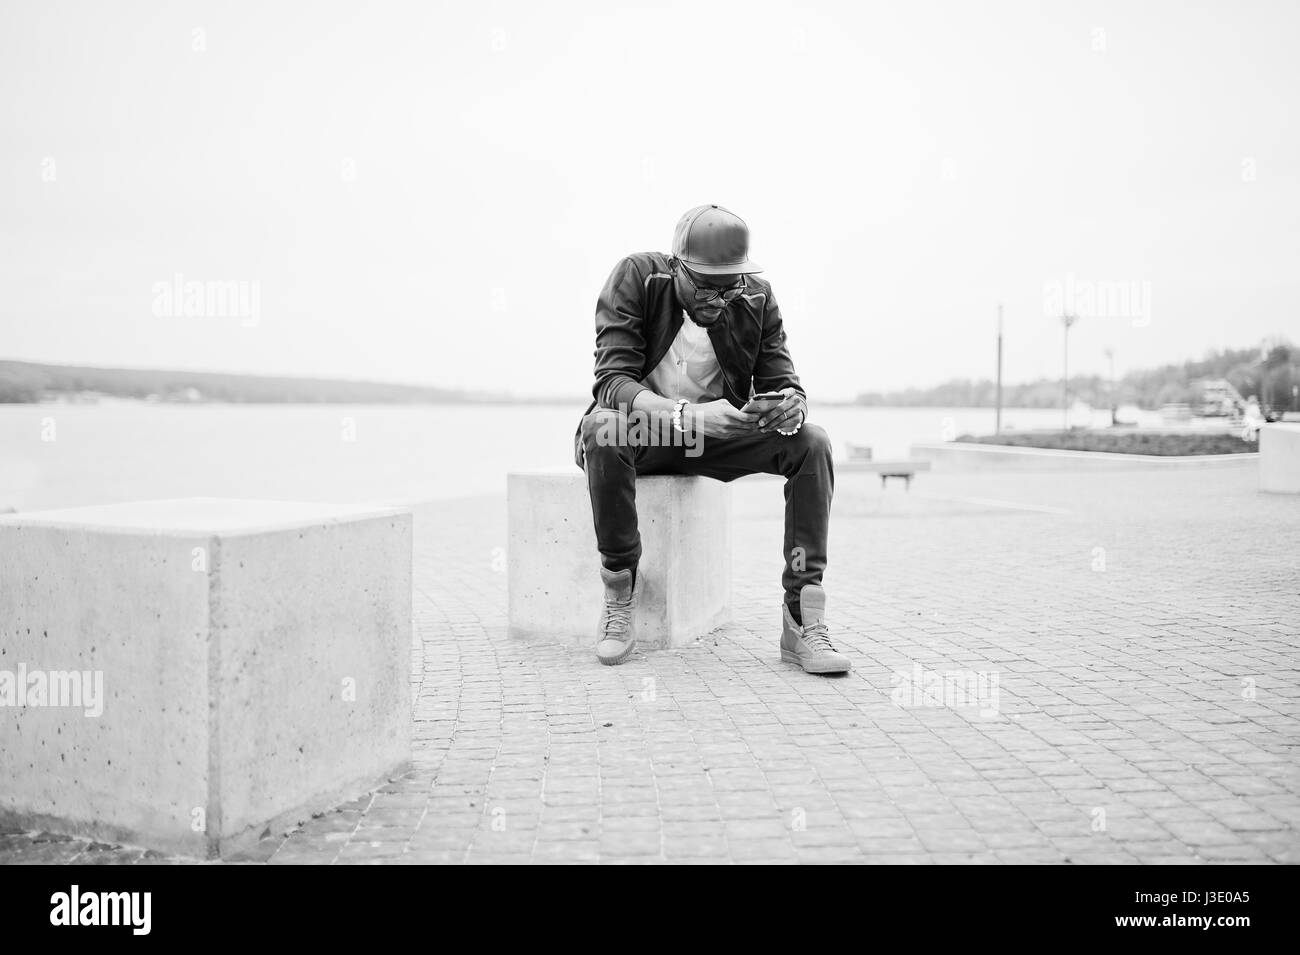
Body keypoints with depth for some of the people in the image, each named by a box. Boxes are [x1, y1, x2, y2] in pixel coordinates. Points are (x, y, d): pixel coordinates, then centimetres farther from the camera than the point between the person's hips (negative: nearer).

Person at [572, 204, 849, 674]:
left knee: (811, 442, -21)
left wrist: (790, 406, -34)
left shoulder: (757, 298, -6)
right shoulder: (636, 278, -17)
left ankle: (803, 619, -23)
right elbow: (611, 380, -27)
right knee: (603, 428, -39)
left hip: (714, 439, 3)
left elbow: (781, 380, -6)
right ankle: (619, 592, -22)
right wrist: (687, 416, -44)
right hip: (642, 432, -3)